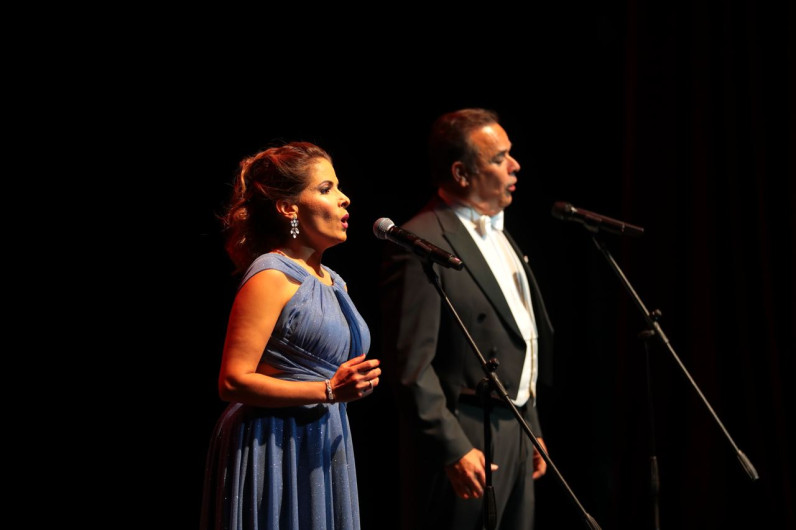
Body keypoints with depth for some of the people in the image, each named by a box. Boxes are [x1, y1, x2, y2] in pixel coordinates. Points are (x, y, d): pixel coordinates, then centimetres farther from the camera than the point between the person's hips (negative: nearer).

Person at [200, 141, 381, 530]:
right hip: (275, 451, -8)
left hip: (323, 452, 8)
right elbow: (233, 382, -19)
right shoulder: (271, 278, -11)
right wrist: (329, 390, -23)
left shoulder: (333, 282, 16)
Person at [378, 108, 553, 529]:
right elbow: (410, 364, -18)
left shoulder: (499, 236, 15)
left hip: (514, 438, 9)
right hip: (466, 448, -9)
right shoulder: (419, 244, -14)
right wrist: (453, 450, -20)